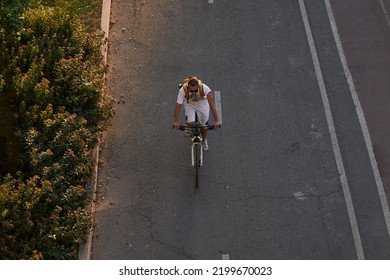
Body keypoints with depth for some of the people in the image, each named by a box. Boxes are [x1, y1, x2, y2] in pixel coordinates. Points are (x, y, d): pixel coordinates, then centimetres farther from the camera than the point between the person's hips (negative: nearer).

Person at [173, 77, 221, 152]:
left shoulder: (205, 88, -39)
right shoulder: (183, 90, -37)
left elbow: (212, 105, -38)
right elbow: (178, 105, -33)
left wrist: (216, 121, -40)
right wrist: (175, 121, -36)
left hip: (202, 104, 0)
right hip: (189, 104, 0)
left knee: (204, 125, 8)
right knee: (190, 123, -22)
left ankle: (204, 141, 39)